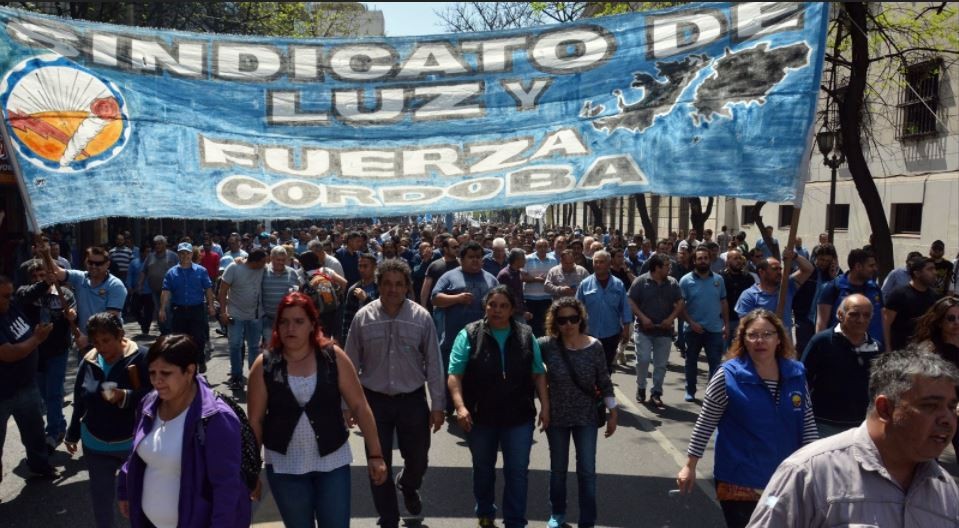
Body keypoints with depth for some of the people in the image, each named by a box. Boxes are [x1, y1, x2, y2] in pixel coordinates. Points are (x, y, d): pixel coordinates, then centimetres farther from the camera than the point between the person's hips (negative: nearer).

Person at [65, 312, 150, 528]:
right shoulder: (89, 361, -2)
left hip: (133, 443, -4)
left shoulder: (140, 357, -18)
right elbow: (79, 402, 9)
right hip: (95, 445, 4)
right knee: (100, 495, 15)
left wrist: (125, 397, -36)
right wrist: (72, 434, 16)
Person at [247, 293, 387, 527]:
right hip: (285, 466, 1)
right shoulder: (265, 365, -8)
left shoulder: (333, 357, -8)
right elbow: (255, 420, -1)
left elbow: (359, 406, -5)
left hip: (333, 462, 0)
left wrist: (375, 454, -5)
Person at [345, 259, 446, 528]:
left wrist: (438, 405, -4)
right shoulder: (363, 317, -6)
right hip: (375, 400, 0)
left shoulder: (421, 317, -7)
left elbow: (434, 364, -4)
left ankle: (408, 487, 50)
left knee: (418, 460, 14)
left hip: (413, 400, 0)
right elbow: (351, 364, -1)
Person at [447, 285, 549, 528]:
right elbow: (455, 375, -10)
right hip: (480, 416, -1)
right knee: (483, 468, 17)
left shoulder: (526, 335, 2)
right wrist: (460, 406, -22)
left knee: (518, 471, 3)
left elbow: (538, 374, 7)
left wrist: (545, 406, 0)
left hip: (518, 416, 1)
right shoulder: (469, 335, -7)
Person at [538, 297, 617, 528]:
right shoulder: (546, 345, -14)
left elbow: (604, 382, -2)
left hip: (586, 416, 0)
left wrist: (613, 413, 1)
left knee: (587, 470, 4)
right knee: (558, 468, 15)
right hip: (556, 416, 0)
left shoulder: (595, 347, -10)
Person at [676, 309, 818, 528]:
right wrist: (690, 466, -5)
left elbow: (808, 424, 8)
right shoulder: (728, 375, -14)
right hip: (739, 482, -4)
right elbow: (705, 424, -8)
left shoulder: (796, 373, -1)